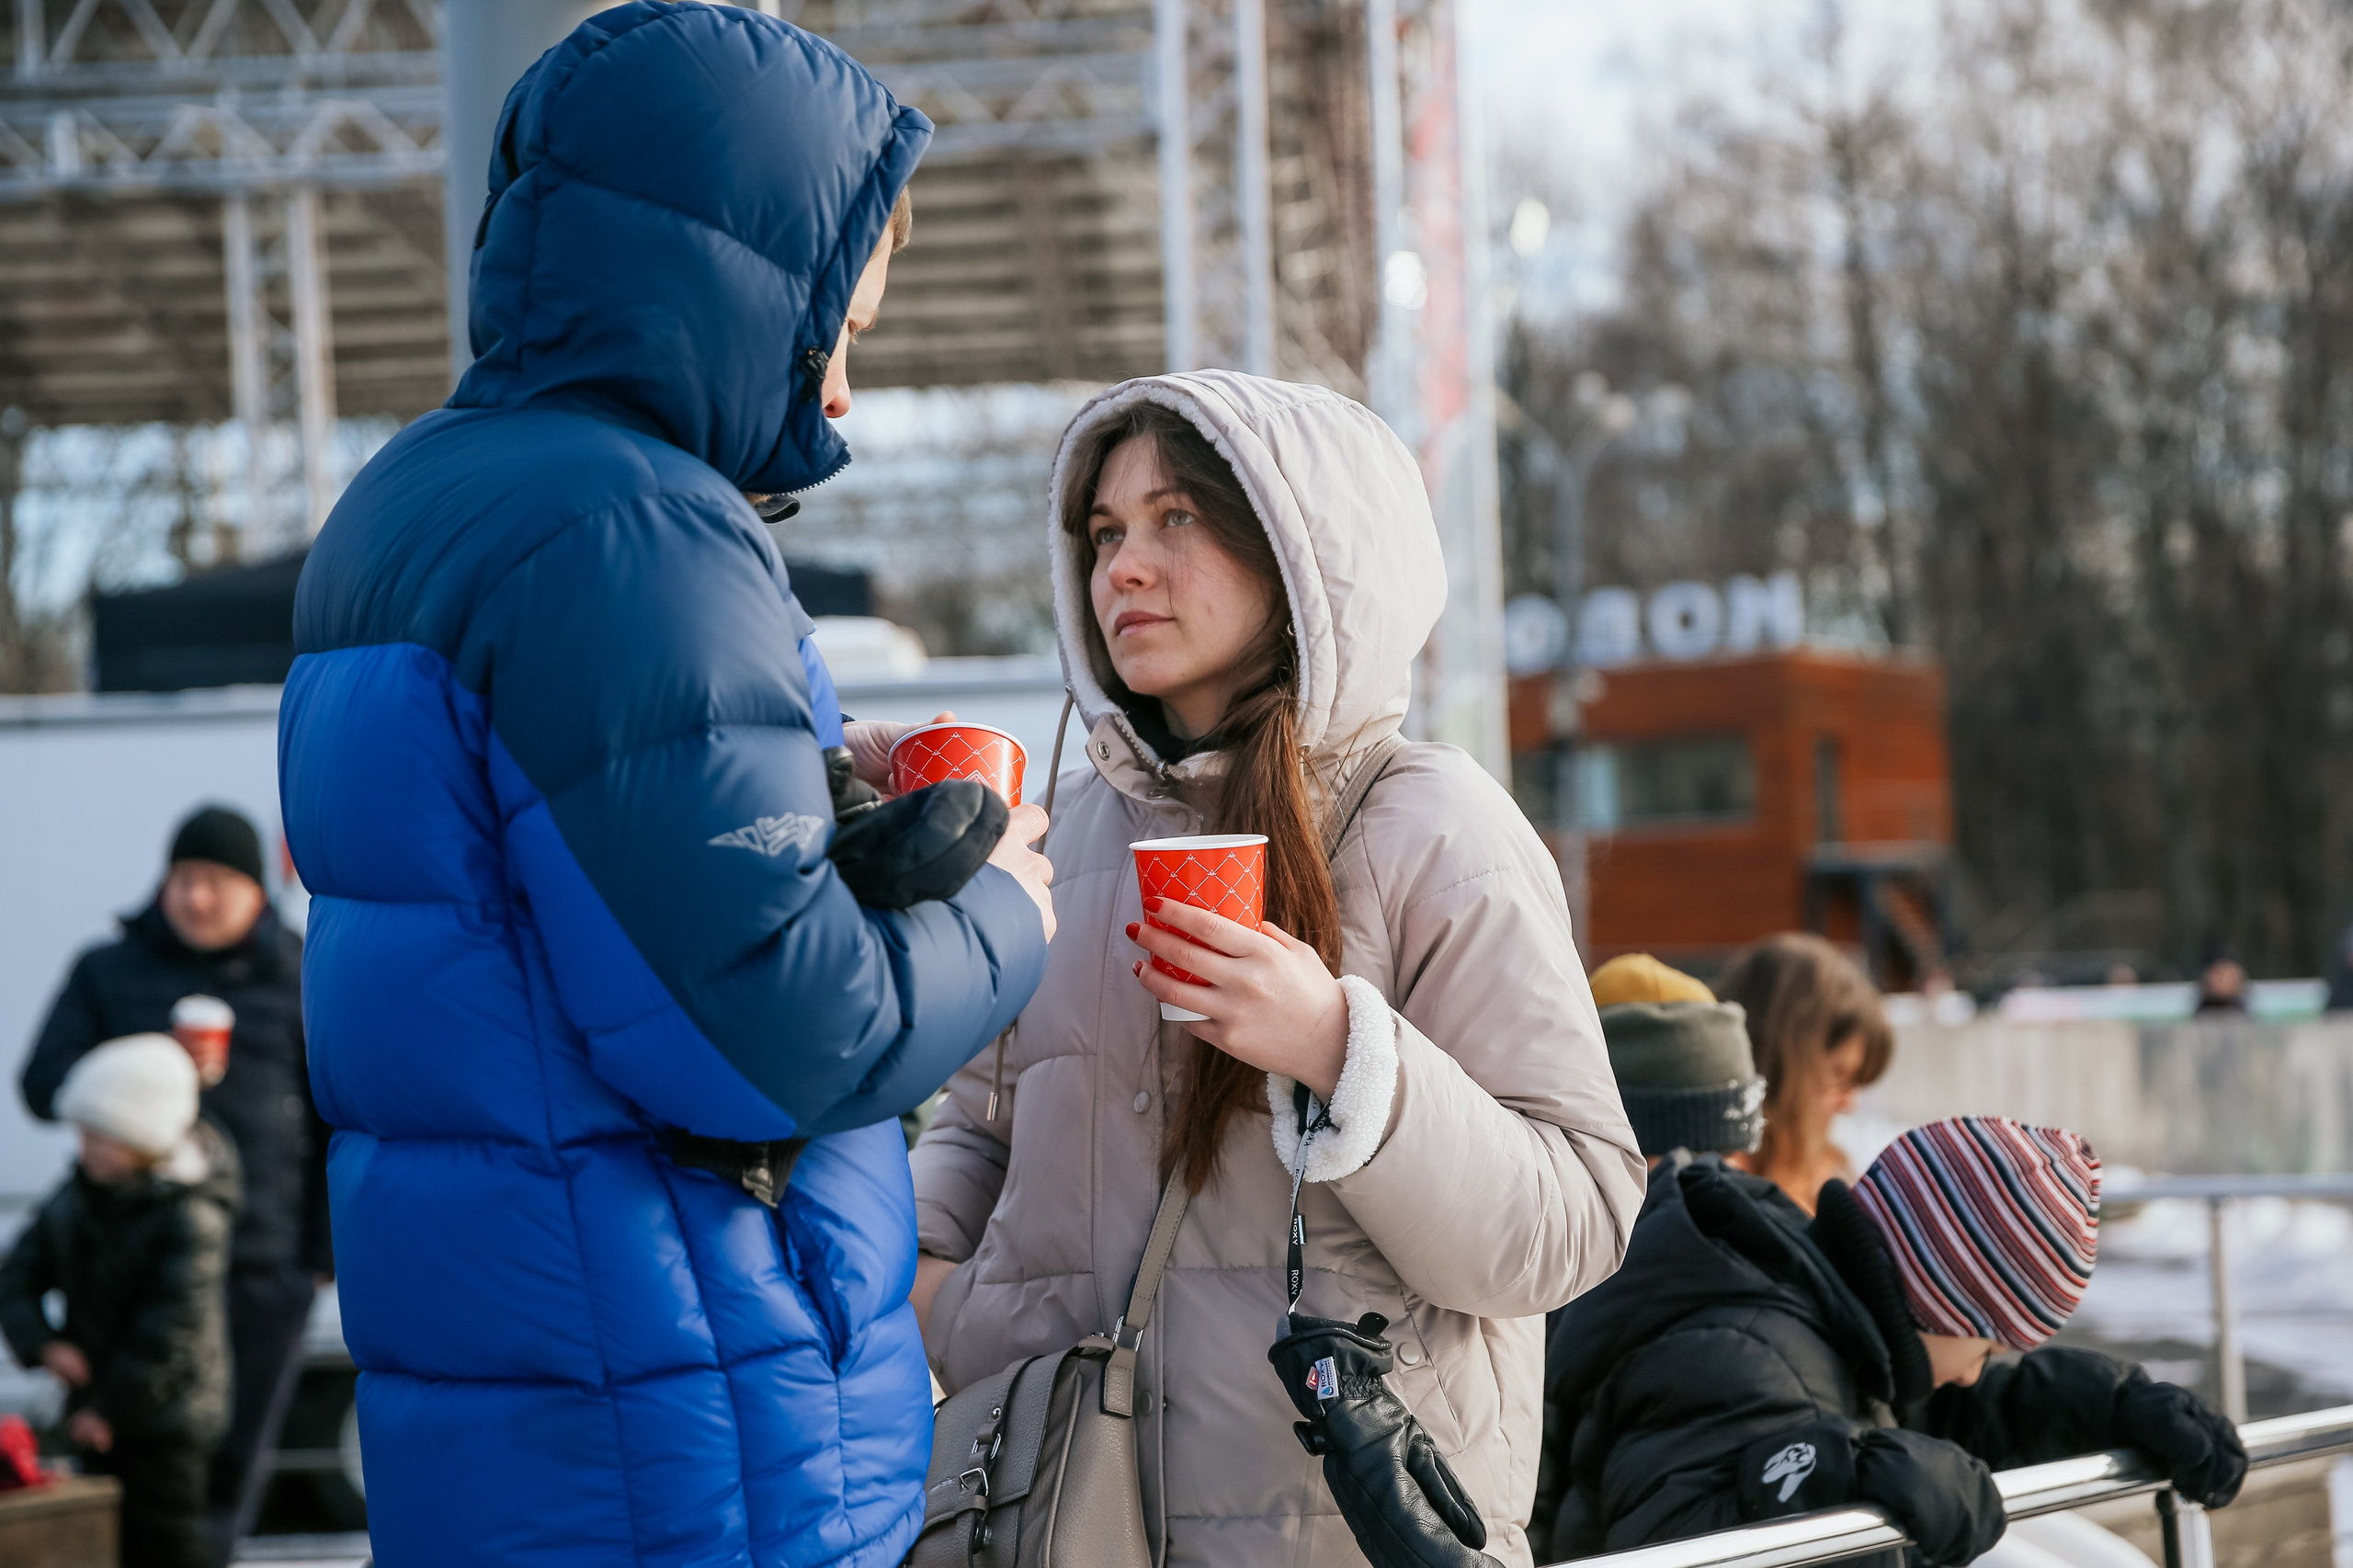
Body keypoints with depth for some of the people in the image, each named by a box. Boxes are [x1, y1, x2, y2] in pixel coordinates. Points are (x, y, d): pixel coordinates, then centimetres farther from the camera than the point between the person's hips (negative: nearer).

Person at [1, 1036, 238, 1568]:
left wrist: (109, 1406, -20)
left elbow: (171, 1328, -23)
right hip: (97, 1409, 7)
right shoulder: (77, 1196, 2)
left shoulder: (192, 1216, -20)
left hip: (168, 1413, -7)